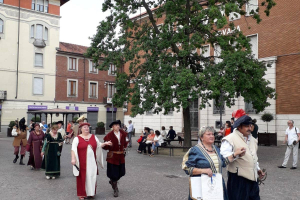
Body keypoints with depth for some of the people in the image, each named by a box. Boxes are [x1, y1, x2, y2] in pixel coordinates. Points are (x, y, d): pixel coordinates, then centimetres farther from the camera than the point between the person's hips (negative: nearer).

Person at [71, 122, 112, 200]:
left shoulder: (94, 137, 9)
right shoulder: (77, 138, -2)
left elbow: (99, 145, 18)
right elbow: (73, 149, -9)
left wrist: (105, 143, 1)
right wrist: (73, 158, -21)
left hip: (92, 162, 3)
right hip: (82, 162, -3)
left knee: (92, 177, 8)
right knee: (82, 177, 2)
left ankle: (91, 192, 22)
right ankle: (81, 194, 14)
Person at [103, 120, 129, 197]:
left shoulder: (123, 133, 0)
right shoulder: (109, 135, -14)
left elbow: (126, 141, 21)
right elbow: (105, 147, -11)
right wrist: (108, 145, -31)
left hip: (121, 156, 5)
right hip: (112, 157, -5)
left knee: (121, 172, 13)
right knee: (113, 173, 1)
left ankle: (112, 181, 43)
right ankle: (115, 189, 18)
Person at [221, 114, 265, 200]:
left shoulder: (252, 139, 15)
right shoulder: (230, 139, -12)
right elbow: (224, 156, -22)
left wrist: (258, 169, 22)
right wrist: (235, 155, -36)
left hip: (252, 177, 8)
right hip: (238, 179, -8)